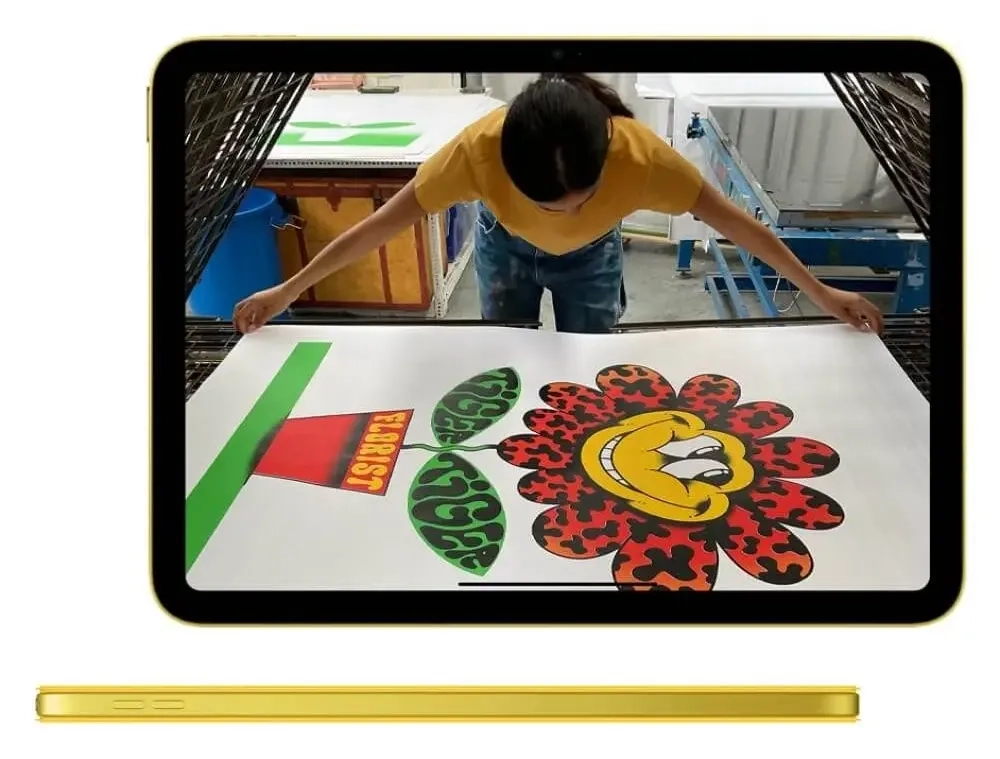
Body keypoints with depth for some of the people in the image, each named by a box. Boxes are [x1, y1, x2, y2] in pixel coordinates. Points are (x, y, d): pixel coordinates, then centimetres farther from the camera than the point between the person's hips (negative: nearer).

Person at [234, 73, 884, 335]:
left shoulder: (641, 153, -40)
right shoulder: (481, 148, -41)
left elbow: (734, 220, -26)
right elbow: (381, 224, -31)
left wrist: (819, 291, -17)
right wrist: (289, 290, -24)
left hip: (592, 256, 0)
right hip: (505, 245, 0)